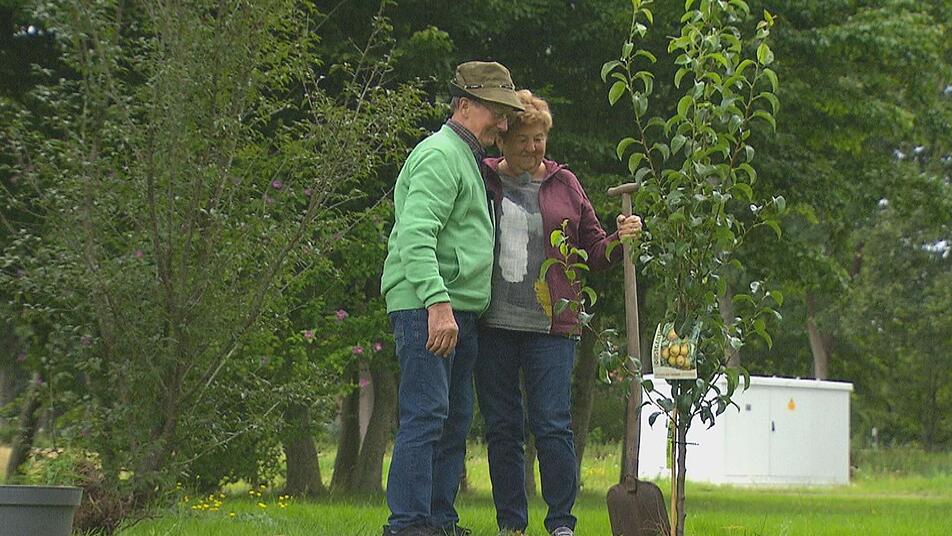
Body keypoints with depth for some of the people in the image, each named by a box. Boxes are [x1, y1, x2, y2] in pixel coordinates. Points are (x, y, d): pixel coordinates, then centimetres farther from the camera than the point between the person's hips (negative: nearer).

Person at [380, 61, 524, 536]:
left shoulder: (466, 159, 24)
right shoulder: (440, 155, -9)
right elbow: (415, 235, -21)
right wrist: (437, 303, -29)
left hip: (457, 312, 10)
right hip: (425, 306, -10)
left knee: (455, 421, 11)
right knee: (425, 416, -12)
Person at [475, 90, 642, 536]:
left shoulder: (564, 184, 11)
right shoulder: (482, 180, 8)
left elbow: (593, 250, 16)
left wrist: (620, 240, -5)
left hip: (551, 327, -1)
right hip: (493, 325, 1)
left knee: (553, 427, -6)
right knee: (501, 429, 5)